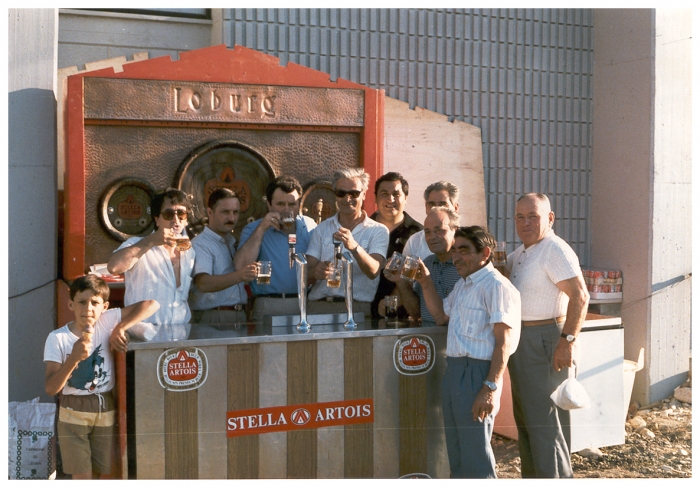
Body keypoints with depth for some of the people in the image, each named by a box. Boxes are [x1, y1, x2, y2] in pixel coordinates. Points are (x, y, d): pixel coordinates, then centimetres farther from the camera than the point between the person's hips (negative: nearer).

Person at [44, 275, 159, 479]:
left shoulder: (107, 321, -7)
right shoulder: (57, 338, -11)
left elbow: (151, 305, -11)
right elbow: (51, 388, -16)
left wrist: (120, 329, -17)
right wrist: (74, 358, -30)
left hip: (105, 410, 2)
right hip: (73, 412, -2)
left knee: (101, 473, 12)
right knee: (82, 476, -3)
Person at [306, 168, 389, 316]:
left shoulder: (378, 231, 8)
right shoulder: (322, 229, 18)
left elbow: (373, 272, -9)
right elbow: (306, 276, 10)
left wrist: (354, 247, -26)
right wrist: (316, 272, -13)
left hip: (357, 308, -2)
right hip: (318, 305, 2)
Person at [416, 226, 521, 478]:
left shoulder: (496, 285, -14)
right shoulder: (462, 284, 17)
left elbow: (503, 341, -18)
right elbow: (441, 315, 30)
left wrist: (491, 388, -23)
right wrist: (426, 282, 17)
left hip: (477, 373, -9)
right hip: (454, 370, 9)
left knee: (475, 454, -2)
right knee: (456, 451, 17)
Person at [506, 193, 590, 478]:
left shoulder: (555, 250, -16)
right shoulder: (520, 254, 14)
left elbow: (580, 296, -23)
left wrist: (568, 340, -26)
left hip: (545, 341, -10)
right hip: (520, 340, 10)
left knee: (544, 420, -7)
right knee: (525, 419, 17)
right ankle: (532, 478, 29)